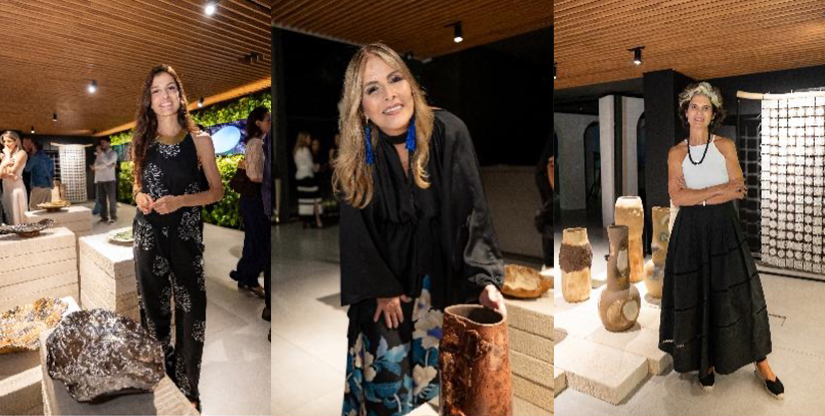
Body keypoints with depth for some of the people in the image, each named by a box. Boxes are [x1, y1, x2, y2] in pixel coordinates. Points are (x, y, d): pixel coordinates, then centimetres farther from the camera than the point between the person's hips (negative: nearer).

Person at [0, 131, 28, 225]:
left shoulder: (21, 153, -3)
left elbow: (12, 170, -14)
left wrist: (8, 154, -5)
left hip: (17, 187, -6)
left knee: (18, 216, -6)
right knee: (9, 216, 7)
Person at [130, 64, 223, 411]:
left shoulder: (199, 140, -4)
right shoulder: (142, 141, 7)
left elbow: (217, 191, -2)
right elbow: (137, 182, 19)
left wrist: (180, 201, -18)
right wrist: (140, 196, -4)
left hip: (185, 235, -3)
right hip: (148, 234, 4)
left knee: (190, 310, -1)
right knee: (153, 307, 15)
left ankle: (188, 391, 19)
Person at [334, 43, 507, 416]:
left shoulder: (447, 132, -16)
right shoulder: (355, 153, -11)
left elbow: (472, 212, -16)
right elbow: (355, 232, -4)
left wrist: (484, 280, -25)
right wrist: (380, 288, -5)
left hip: (441, 270, 0)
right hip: (382, 271, 1)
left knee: (436, 360, 5)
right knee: (386, 364, 2)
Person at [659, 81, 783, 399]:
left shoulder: (726, 146, 3)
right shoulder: (676, 153, 2)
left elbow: (738, 191, -6)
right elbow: (677, 198, -9)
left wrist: (697, 198, -13)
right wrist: (721, 189, -12)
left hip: (723, 227, 0)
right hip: (690, 230, 0)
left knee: (739, 293, 4)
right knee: (695, 294, 4)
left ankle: (761, 362, 22)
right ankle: (706, 360, 21)